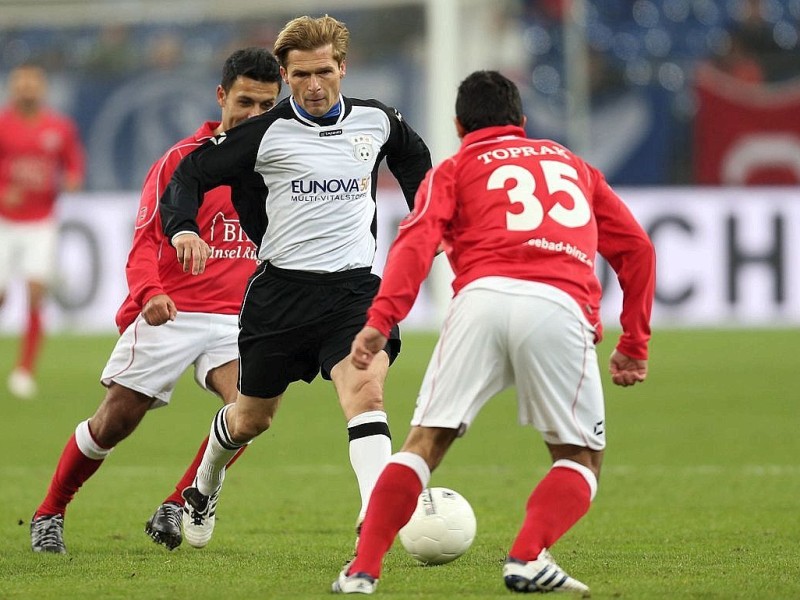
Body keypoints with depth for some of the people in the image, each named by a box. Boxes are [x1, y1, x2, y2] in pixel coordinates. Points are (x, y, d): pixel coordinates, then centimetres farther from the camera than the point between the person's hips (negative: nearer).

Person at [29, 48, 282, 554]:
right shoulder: (182, 160, -5)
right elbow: (146, 242, -10)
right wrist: (150, 292, -28)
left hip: (235, 320, 3)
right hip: (168, 314, -3)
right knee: (114, 423, 0)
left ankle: (177, 508, -5)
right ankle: (49, 515, 22)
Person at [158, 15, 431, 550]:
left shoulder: (377, 120, 3)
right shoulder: (266, 133, -7)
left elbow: (414, 159, 27)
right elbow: (190, 175, -4)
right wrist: (183, 228, -22)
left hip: (355, 286, 1)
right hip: (282, 288, -1)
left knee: (366, 390, -26)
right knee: (252, 418, 15)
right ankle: (205, 488, 47)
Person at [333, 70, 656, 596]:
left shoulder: (455, 169, 24)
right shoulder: (572, 164, 34)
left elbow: (417, 241, 4)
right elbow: (636, 247, 28)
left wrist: (381, 320, -6)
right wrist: (635, 344, 31)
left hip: (483, 297, -1)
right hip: (560, 310, 1)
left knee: (426, 442, 6)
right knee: (582, 459, 12)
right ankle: (528, 557, -12)